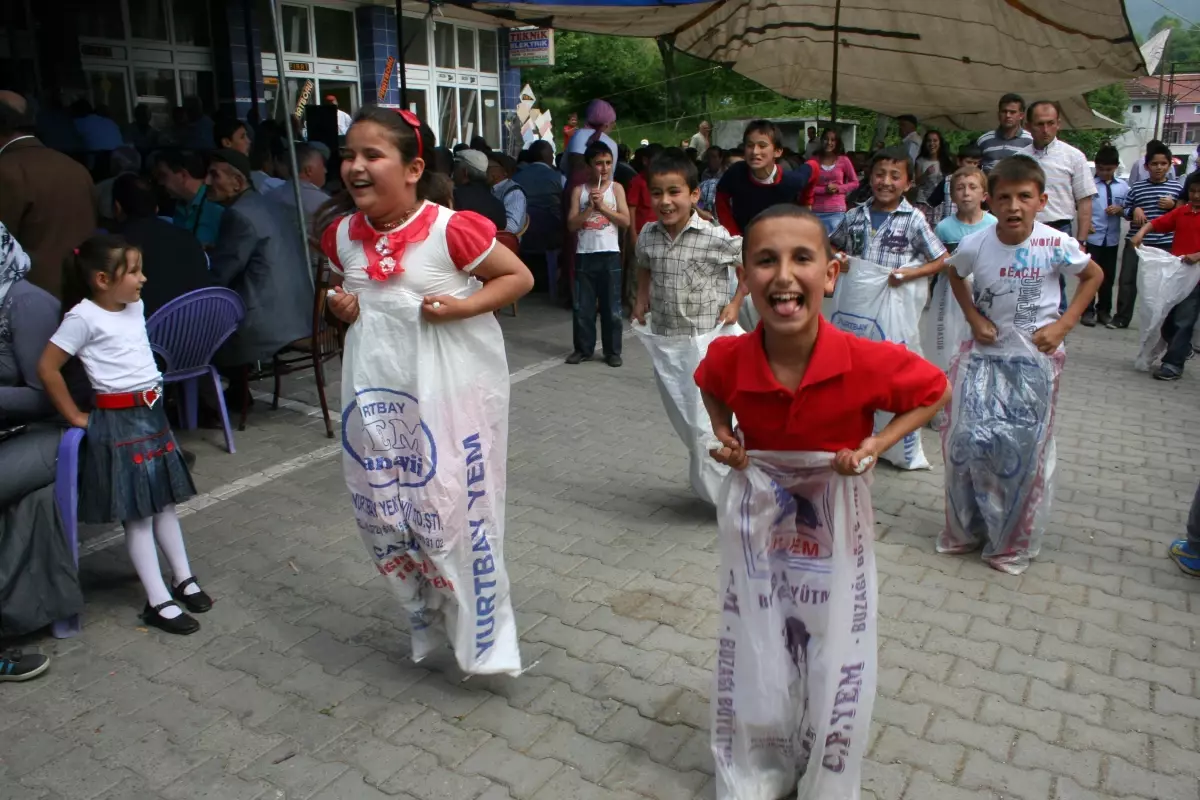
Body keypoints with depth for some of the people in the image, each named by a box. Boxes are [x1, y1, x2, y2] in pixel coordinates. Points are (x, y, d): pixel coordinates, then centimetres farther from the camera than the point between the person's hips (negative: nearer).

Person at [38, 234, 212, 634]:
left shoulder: (135, 306, 7)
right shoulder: (83, 317, -15)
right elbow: (47, 368, -14)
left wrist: (152, 403, 15)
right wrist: (76, 417, -9)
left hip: (153, 412, 7)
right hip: (119, 421, -7)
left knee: (164, 502, 15)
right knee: (137, 513, 0)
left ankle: (183, 580, 27)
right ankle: (158, 602, 8)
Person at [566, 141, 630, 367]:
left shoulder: (616, 188, 4)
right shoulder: (579, 190, 5)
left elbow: (626, 221, -4)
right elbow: (571, 225, -2)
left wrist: (603, 206, -12)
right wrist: (590, 207, -12)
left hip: (610, 254, -1)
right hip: (584, 255, 1)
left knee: (611, 307, 3)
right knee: (582, 307, 5)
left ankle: (612, 351, 13)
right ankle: (583, 348, 17)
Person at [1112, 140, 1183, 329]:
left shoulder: (1176, 188, 4)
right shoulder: (1137, 188, 4)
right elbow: (1125, 210, 11)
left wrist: (1173, 206, -9)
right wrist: (1134, 211, -10)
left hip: (1165, 244, 0)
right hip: (1136, 241, 0)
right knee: (1127, 280, 2)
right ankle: (1121, 317, 13)